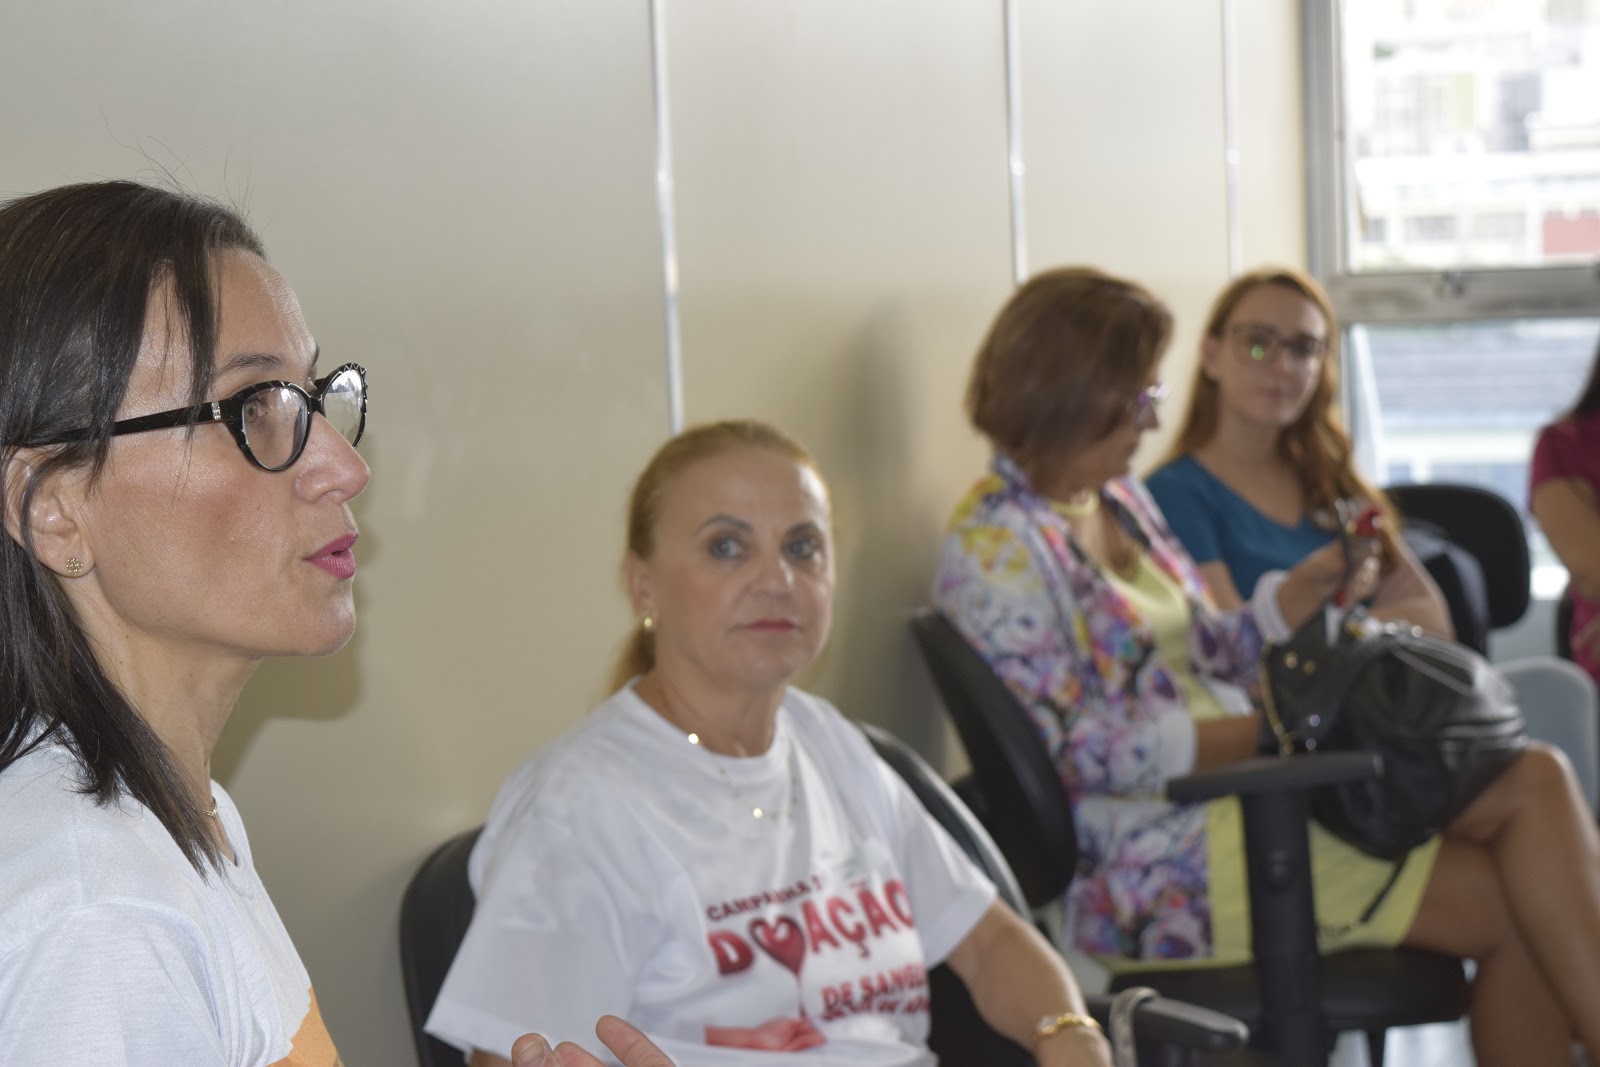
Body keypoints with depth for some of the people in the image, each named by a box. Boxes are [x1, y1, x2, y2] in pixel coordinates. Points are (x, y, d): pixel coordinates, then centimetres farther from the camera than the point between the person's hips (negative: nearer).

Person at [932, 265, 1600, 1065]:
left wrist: (1307, 586, 3)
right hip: (1162, 848, -8)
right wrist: (1268, 733, -18)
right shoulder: (995, 549, -10)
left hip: (1240, 783, 8)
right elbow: (1077, 749, -16)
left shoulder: (1120, 499, 16)